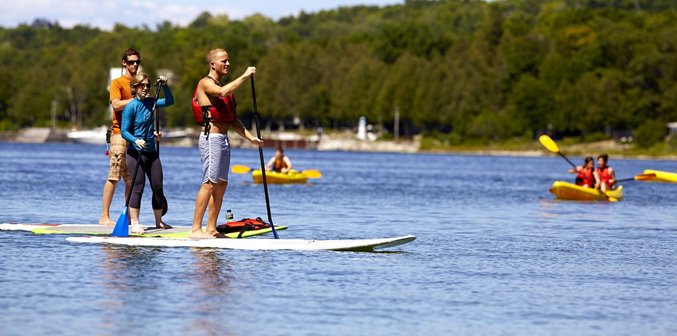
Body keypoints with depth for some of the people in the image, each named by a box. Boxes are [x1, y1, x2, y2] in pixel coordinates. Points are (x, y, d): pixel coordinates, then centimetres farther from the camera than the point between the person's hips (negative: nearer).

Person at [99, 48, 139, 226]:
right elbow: (116, 104, -15)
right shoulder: (117, 83, 0)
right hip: (120, 133, -6)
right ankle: (104, 216, -9)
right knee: (114, 176, -9)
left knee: (132, 179, 5)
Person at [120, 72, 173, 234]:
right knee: (138, 187, -9)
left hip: (151, 152, 7)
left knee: (158, 187, 8)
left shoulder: (150, 102, 8)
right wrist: (136, 140, -29)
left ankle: (159, 221, 19)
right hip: (135, 153, -7)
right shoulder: (131, 106, -10)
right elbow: (124, 131, -13)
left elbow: (169, 101, 17)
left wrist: (164, 86, 3)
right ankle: (134, 223, -6)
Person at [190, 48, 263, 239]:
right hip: (211, 138, -9)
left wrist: (250, 138, 15)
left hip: (223, 139, 9)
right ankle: (196, 229, -16)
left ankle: (211, 230, 9)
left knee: (221, 184, 7)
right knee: (209, 183, -14)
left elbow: (233, 120, 23)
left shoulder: (222, 86, 22)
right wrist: (245, 76, -22)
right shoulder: (206, 83, -5)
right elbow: (223, 92, -28)